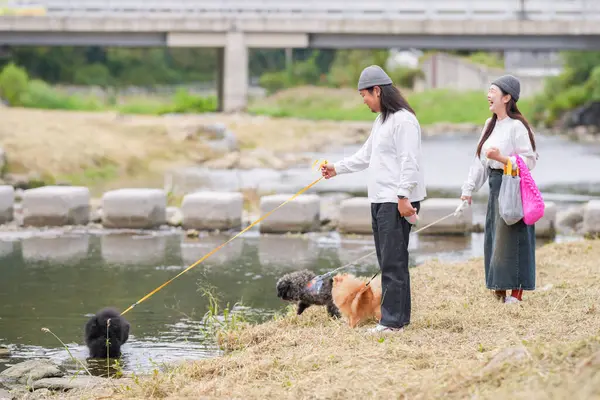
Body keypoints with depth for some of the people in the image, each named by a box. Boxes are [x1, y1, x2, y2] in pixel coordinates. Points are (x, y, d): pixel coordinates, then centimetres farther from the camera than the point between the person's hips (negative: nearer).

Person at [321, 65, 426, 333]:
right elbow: (366, 156, 30)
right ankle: (400, 315, 17)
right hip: (380, 200, 10)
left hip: (397, 202, -10)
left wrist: (403, 197, -23)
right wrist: (337, 168, 29)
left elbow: (409, 162, -19)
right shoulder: (381, 120, 20)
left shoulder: (403, 120, -13)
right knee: (388, 261, 11)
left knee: (393, 262, -11)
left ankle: (392, 320, -11)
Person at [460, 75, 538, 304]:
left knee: (511, 239, -5)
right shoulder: (490, 125, 12)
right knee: (495, 238, 10)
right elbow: (480, 160, 15)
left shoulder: (517, 126, -13)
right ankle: (500, 289, 16)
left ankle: (516, 292, -1)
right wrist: (469, 189, 14)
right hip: (496, 187, 8)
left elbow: (529, 161, -16)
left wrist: (501, 158, -26)